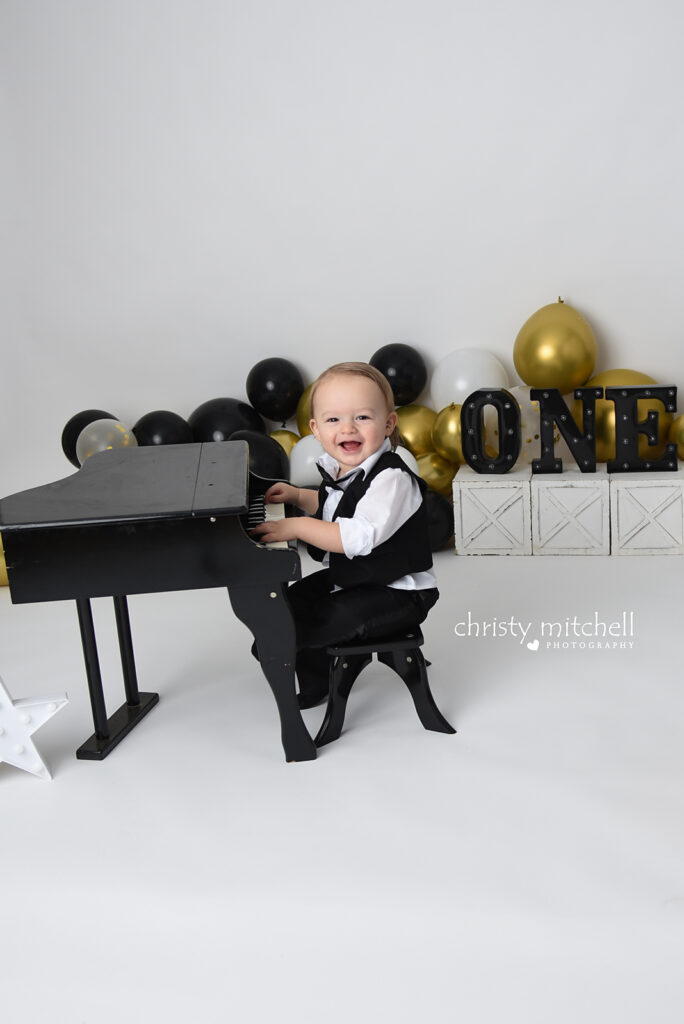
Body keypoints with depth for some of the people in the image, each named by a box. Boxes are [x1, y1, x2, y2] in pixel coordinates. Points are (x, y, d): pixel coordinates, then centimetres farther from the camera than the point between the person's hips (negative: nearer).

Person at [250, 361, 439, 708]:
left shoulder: (391, 478, -28)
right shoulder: (339, 469, 2)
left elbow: (361, 536, -41)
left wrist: (297, 527, -40)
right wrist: (298, 495, 11)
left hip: (395, 592, -10)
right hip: (348, 576, 10)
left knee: (308, 624, -20)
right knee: (289, 600, 19)